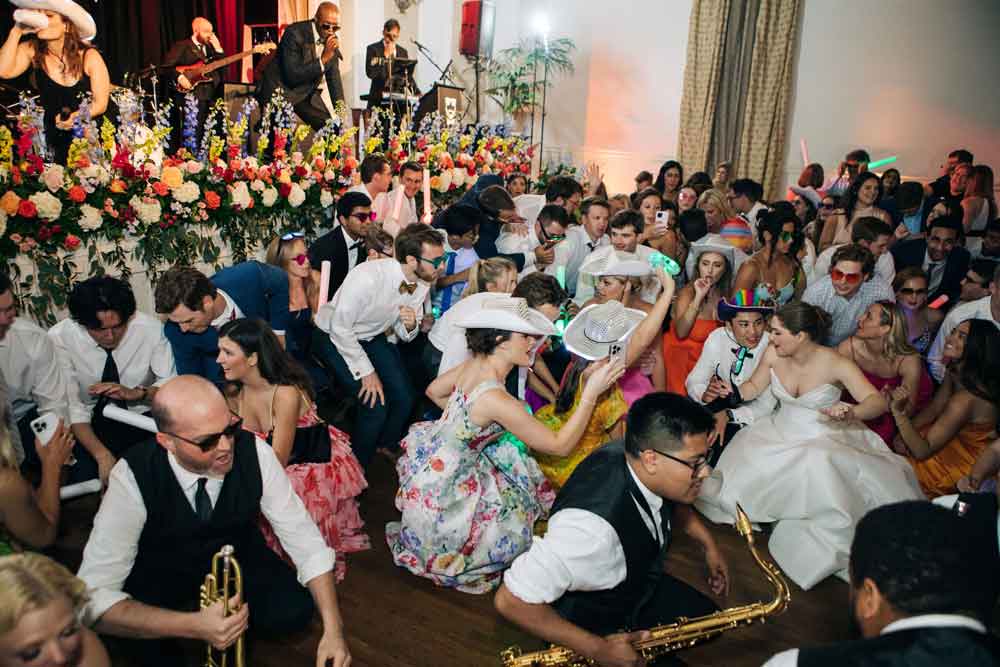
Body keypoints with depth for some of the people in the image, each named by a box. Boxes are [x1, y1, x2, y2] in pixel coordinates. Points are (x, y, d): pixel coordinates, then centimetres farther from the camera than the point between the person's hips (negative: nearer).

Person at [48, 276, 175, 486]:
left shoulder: (150, 328, -16)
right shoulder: (60, 338, -16)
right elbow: (70, 406, -16)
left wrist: (136, 393, -26)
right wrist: (102, 455, -28)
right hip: (89, 423, 0)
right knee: (84, 475, -24)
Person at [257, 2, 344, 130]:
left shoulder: (333, 40, -3)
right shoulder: (294, 33, -22)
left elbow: (333, 76, 4)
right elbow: (292, 76, -27)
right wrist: (324, 58, -32)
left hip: (307, 93, 6)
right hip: (279, 90, -6)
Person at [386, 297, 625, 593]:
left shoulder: (472, 364, -7)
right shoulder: (497, 400, -30)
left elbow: (434, 391, 13)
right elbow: (560, 445, -22)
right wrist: (590, 394, -25)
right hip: (438, 496, -8)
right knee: (519, 517, 9)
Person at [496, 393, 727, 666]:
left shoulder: (634, 454, -21)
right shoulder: (593, 524, -44)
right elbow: (510, 600, -37)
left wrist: (707, 542, 0)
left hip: (638, 584, 7)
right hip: (591, 621, -7)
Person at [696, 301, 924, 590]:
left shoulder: (835, 364, -20)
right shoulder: (773, 354, -9)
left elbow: (878, 401, -24)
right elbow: (754, 388, 9)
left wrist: (851, 412, -46)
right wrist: (733, 392, -14)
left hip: (826, 438, -4)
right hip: (782, 433, 5)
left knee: (819, 467, -35)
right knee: (745, 457, -20)